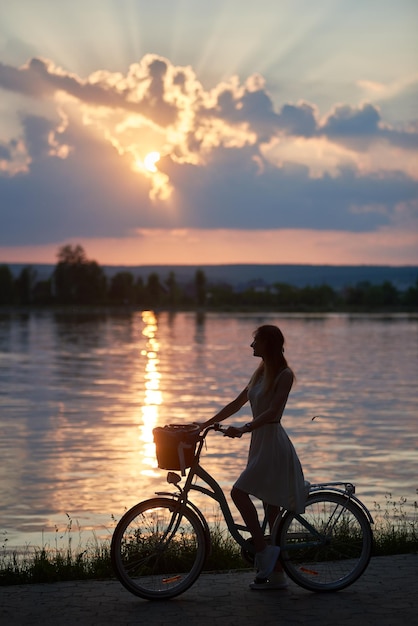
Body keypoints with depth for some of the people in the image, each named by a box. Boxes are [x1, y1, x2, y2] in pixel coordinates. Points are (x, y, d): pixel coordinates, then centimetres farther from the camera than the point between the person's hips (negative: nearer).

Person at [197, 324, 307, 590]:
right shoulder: (260, 373, 16)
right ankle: (277, 574, 12)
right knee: (271, 508, 9)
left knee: (239, 491, -20)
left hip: (273, 444, -9)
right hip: (261, 443, 9)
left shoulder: (284, 375, -9)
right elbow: (236, 404, 20)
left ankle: (263, 548, -14)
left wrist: (244, 428, -27)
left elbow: (273, 412, -19)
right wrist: (206, 424, 17)